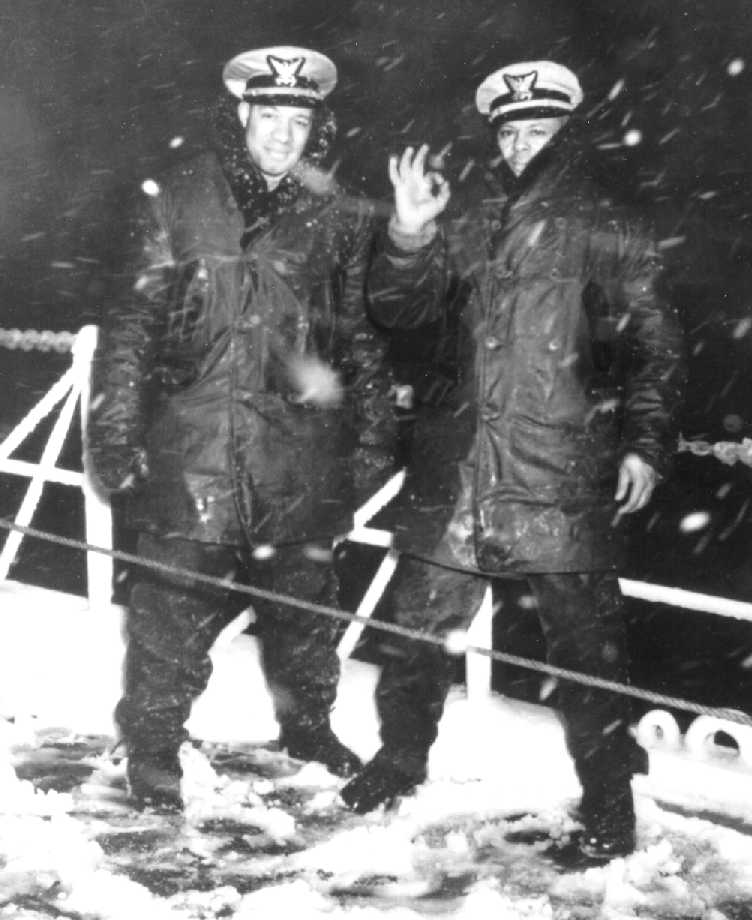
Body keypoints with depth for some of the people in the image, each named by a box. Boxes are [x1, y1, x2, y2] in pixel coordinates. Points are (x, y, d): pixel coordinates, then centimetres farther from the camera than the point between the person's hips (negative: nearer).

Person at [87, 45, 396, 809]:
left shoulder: (339, 217, 4)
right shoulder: (174, 204, -1)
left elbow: (366, 338, 9)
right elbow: (129, 325, 0)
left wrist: (373, 442, 6)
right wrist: (116, 432, -5)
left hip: (301, 455, 2)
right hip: (190, 447, -2)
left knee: (305, 601, 14)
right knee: (174, 605, 1)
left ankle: (308, 725, 36)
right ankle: (151, 748, 20)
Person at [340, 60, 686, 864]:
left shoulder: (610, 233, 4)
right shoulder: (468, 223, 10)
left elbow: (654, 346, 4)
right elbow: (398, 311, 8)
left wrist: (645, 443, -5)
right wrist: (408, 236, -9)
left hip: (565, 473, -3)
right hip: (458, 468, 3)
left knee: (585, 636, 0)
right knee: (418, 622, 11)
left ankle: (608, 797, 14)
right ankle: (401, 754, 32)